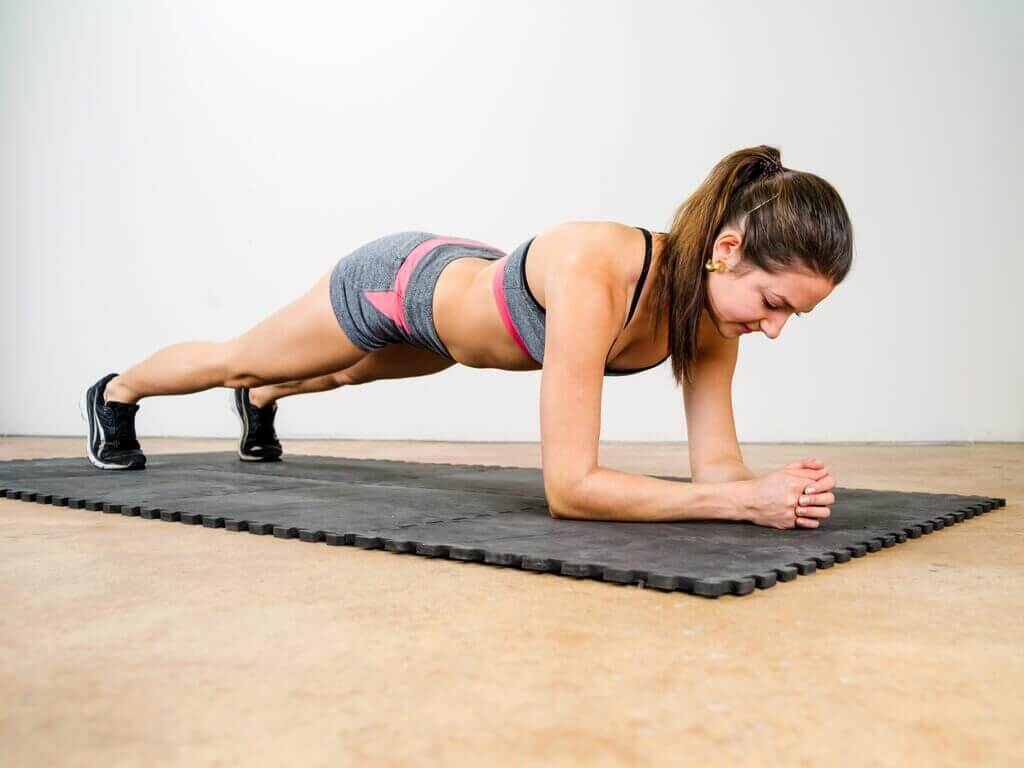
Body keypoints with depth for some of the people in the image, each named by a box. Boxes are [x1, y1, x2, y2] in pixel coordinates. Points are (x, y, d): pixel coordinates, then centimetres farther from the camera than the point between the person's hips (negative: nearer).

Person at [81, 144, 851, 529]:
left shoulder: (712, 306, -24)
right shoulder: (591, 272, -46)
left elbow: (714, 463, -20)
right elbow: (569, 486, -46)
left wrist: (772, 484, -41)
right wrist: (747, 500, -51)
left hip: (467, 287, 6)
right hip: (400, 284, -6)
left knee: (349, 373, 37)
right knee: (233, 357, 23)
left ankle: (260, 400, 73)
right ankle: (113, 394, 57)